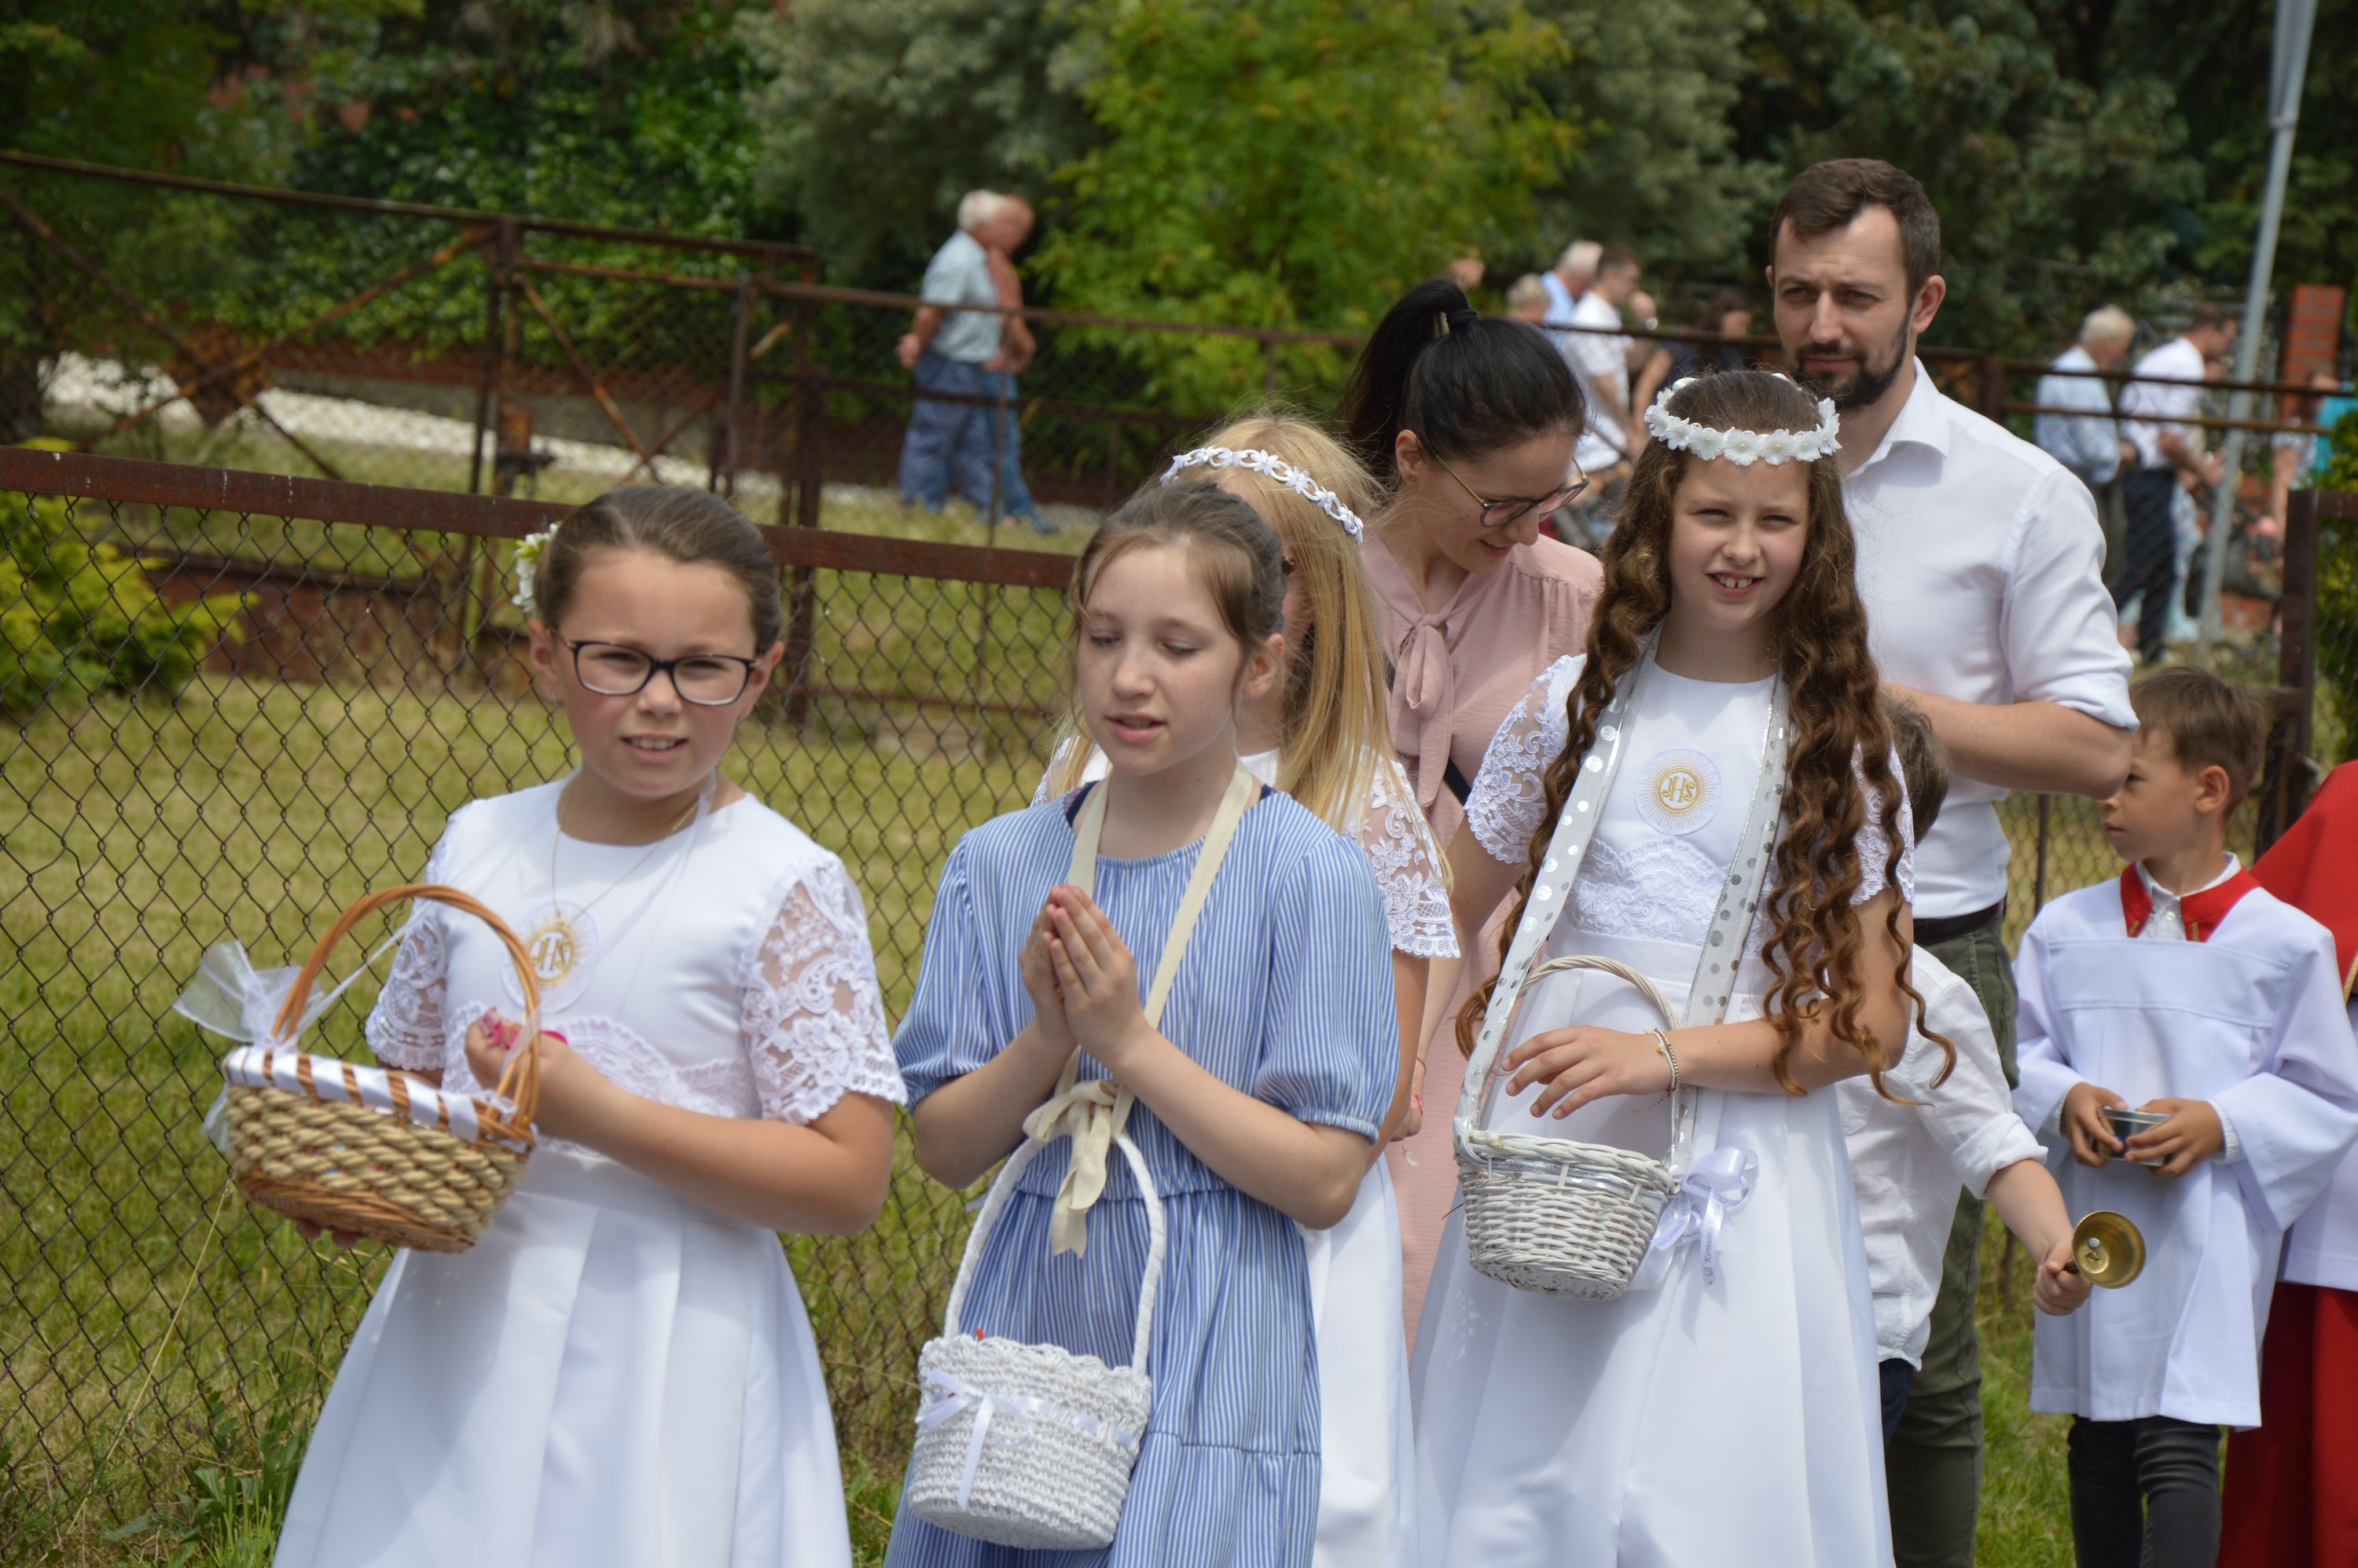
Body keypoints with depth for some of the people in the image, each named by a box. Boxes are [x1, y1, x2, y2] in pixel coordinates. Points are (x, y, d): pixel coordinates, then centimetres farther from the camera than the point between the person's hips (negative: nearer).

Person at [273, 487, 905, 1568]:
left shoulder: (784, 890, -9)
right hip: (455, 1334, 5)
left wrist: (596, 1113, -20)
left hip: (659, 1358, -5)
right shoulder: (481, 846, 7)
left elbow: (847, 1182, -14)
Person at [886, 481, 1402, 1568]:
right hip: (1025, 1336, 4)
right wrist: (1048, 1037, -13)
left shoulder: (1311, 877, -7)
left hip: (1207, 1372, -4)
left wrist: (1130, 1042, -16)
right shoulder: (997, 865, 5)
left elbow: (1324, 1181, -11)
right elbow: (945, 1148, 4)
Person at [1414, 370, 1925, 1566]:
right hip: (1548, 1151, 2)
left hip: (1735, 1175, -2)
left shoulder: (1840, 747, 1)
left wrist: (1664, 1055, -14)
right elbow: (1445, 916, 16)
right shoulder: (1574, 704, 7)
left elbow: (1869, 1023, -4)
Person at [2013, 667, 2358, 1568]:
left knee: (2179, 1447, -14)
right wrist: (2064, 1100, -9)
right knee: (2098, 1448, 12)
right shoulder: (2065, 931, 7)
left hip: (2208, 1233, -4)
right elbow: (2019, 1054, 12)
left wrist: (2223, 1123, -14)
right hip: (2091, 1221, 4)